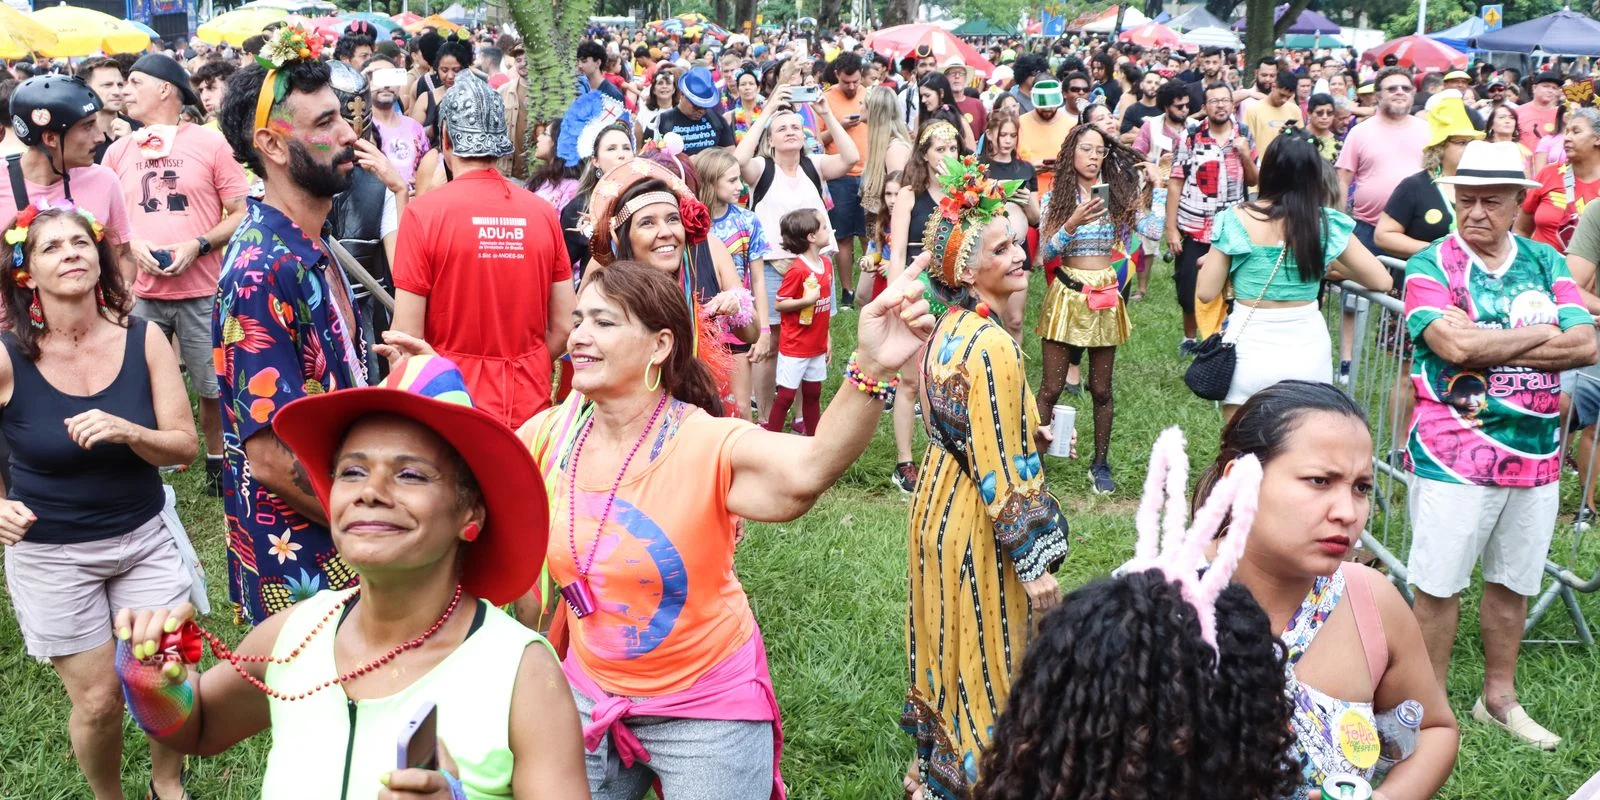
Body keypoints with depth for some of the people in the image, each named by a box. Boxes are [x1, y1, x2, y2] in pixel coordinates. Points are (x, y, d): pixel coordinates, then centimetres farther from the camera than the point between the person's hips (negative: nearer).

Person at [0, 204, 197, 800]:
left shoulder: (143, 339, -9)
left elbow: (184, 447, -8)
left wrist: (126, 432, -28)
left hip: (144, 536, 2)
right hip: (49, 554, -2)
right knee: (98, 701, 2)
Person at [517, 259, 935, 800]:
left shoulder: (707, 445, -23)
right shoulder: (550, 435, -7)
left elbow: (810, 469, -43)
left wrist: (872, 369, -60)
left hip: (707, 707, -4)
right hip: (588, 696, 4)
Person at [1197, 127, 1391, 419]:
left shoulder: (1237, 220, -8)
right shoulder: (1327, 223, -5)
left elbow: (1206, 293, -4)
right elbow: (1382, 281, 3)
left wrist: (1213, 261, 14)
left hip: (1249, 351, -1)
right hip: (1307, 351, 2)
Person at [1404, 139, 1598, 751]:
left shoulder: (1546, 263, 7)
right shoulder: (1431, 266, -6)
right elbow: (1455, 345, -22)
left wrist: (1488, 347, -14)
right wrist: (1542, 333, -10)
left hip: (1536, 452, 5)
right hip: (1453, 455, -4)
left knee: (1512, 583, 16)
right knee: (1439, 585, 3)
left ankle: (1499, 698, 32)